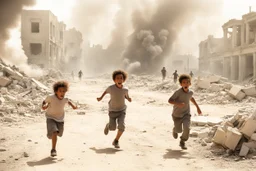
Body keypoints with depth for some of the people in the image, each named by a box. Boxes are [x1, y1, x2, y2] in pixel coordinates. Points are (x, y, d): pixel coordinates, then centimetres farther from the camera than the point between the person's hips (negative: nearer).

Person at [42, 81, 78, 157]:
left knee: (59, 133, 24)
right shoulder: (51, 97, -26)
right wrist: (43, 106, -27)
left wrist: (73, 105, -8)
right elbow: (44, 101, -8)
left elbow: (68, 101, 7)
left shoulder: (65, 99, -17)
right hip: (51, 118, -4)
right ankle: (53, 150, -13)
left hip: (60, 119, 5)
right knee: (54, 132, -26)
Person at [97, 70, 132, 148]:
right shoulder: (111, 88, -22)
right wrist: (101, 98, -2)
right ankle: (108, 125, 46)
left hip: (122, 110, 1)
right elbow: (106, 91, 3)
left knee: (122, 126, -17)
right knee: (113, 128, 7)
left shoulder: (125, 89, -18)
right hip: (112, 111, 0)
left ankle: (116, 141, 8)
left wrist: (128, 98, -15)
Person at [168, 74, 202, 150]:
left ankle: (182, 142, 9)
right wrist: (177, 103, -39)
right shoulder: (178, 92, -22)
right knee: (179, 130, 10)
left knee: (186, 128, -18)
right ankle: (175, 130, 50)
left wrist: (197, 107, 19)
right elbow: (169, 100, -22)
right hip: (177, 114, -2)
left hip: (186, 113, 2)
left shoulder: (190, 92, -7)